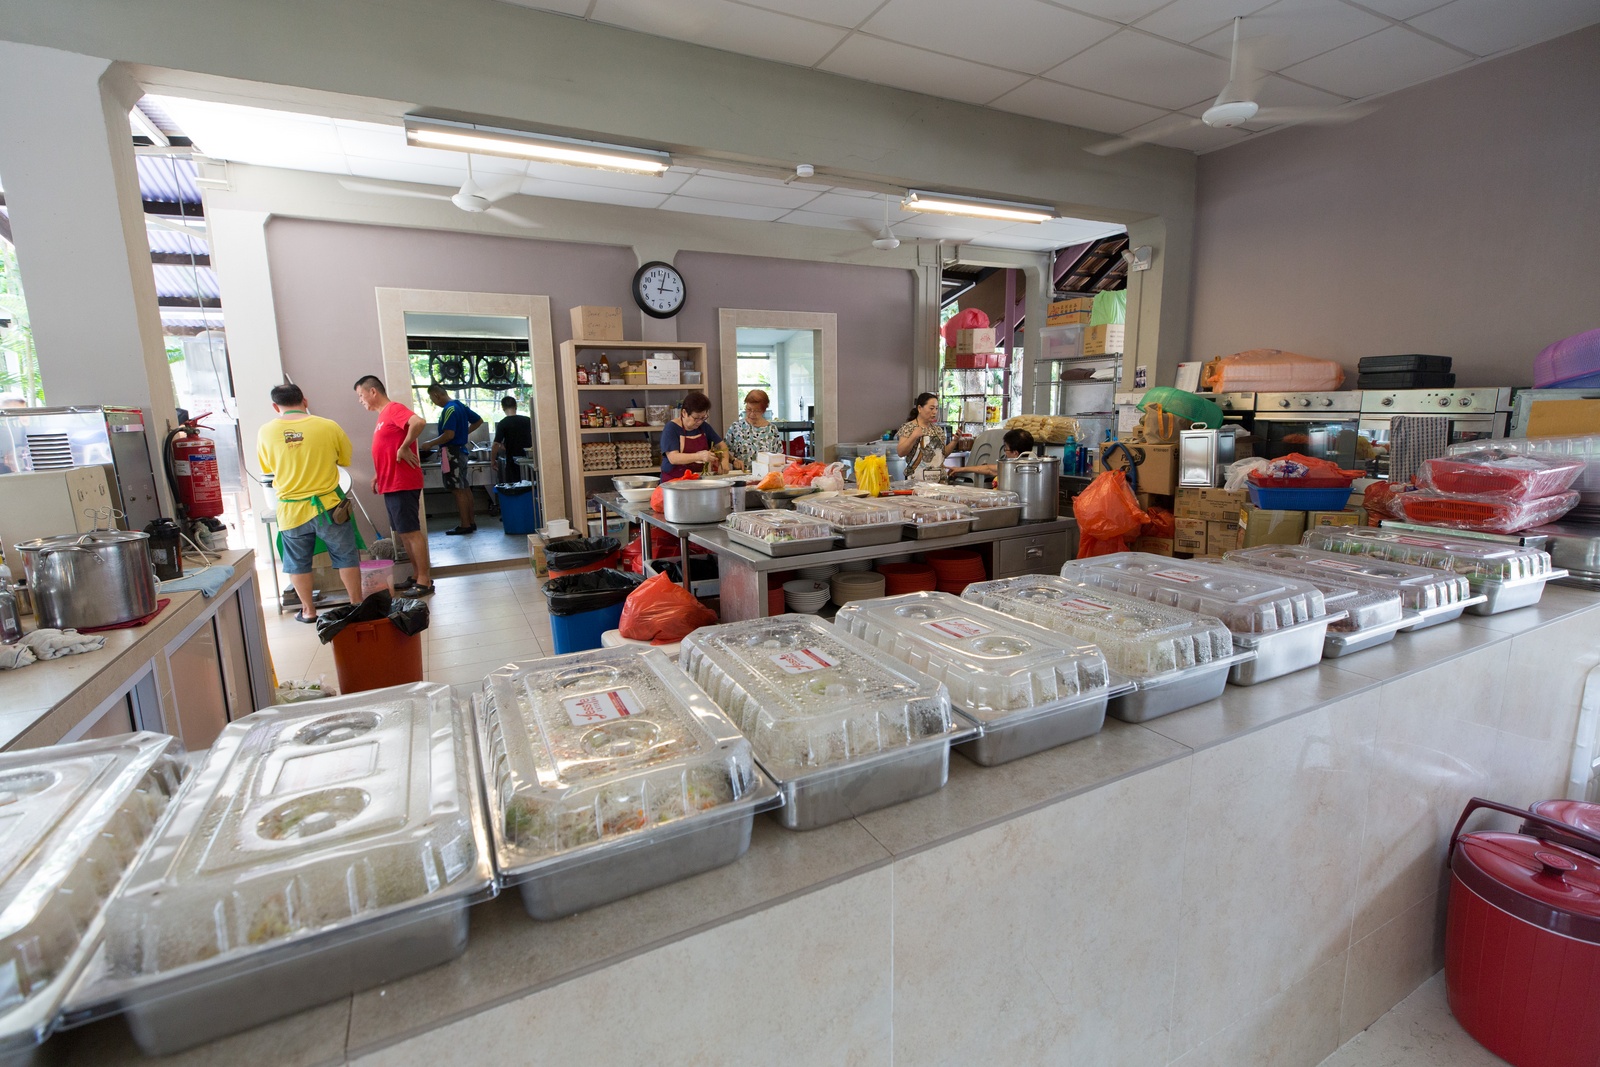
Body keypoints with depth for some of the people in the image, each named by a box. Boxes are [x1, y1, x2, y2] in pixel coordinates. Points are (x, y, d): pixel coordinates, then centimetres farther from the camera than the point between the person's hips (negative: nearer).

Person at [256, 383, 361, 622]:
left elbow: (266, 468, 9)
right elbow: (345, 459, 4)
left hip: (291, 510, 1)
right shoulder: (328, 426, -9)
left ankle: (308, 610, 24)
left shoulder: (266, 432, -4)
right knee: (346, 557, 11)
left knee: (298, 563, 16)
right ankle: (356, 604, 18)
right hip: (328, 505, -1)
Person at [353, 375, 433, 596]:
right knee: (402, 532, 12)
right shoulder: (384, 414, 18)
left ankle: (424, 581, -2)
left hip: (402, 484, -10)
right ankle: (417, 575, 19)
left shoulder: (394, 408, -11)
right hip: (391, 485, 10)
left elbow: (419, 422, -31)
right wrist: (378, 475, 16)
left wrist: (404, 448, -22)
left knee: (411, 531, -7)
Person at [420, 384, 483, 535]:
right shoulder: (460, 405, 11)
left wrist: (430, 444, -12)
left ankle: (465, 525, -2)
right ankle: (471, 522, 16)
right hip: (461, 451, 9)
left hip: (451, 453, -9)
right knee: (465, 488, 12)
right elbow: (479, 421, 21)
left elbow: (449, 435, -23)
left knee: (458, 490, -5)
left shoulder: (449, 409, -17)